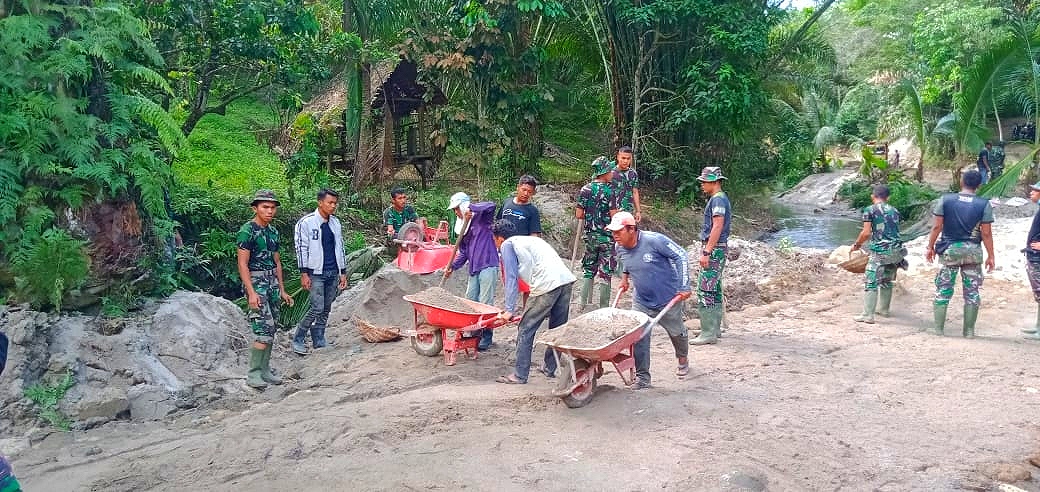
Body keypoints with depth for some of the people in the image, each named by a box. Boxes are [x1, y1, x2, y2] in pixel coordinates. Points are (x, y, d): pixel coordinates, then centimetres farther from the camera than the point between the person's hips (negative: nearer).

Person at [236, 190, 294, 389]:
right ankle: (253, 374, -6)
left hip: (272, 283, 8)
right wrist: (251, 292, -21)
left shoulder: (273, 231, 13)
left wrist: (282, 290, 19)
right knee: (263, 330, -13)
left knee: (270, 330, 9)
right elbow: (242, 264, -14)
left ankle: (265, 370, 16)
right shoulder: (247, 231, -10)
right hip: (256, 283, -8)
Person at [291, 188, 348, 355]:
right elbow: (301, 248, -7)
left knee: (326, 310, 8)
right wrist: (304, 274, -11)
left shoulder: (335, 223, 13)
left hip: (333, 273, 6)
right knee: (317, 308, -10)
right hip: (316, 273, -6)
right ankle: (298, 339, 5)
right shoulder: (306, 222, -5)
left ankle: (319, 342, 17)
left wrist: (343, 272, 14)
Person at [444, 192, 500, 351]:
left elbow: (491, 205, -25)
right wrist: (452, 266, 7)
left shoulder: (481, 218, -3)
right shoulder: (464, 228, 18)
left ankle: (486, 338, 1)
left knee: (485, 303, -6)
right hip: (474, 269, 8)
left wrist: (471, 208, -23)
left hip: (488, 266, -8)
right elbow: (463, 252, 19)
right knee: (470, 301, 10)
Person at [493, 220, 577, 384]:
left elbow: (511, 278, 1)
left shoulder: (507, 245, 10)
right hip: (567, 279, 8)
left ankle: (520, 375, 7)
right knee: (557, 328, 19)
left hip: (547, 284, -8)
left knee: (526, 329, 3)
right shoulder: (531, 239, 33)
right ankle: (551, 368, 31)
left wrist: (509, 310, 1)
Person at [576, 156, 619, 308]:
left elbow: (579, 215, 0)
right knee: (605, 273, 4)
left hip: (590, 236, 4)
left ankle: (584, 304, 14)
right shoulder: (609, 190, -13)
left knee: (588, 270, 14)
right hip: (607, 237, -4)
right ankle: (604, 307, 8)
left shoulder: (585, 190, 0)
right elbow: (614, 216, -15)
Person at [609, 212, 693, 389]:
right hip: (641, 301, 4)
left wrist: (684, 286, -19)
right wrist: (625, 277, 12)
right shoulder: (620, 248, -9)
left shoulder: (654, 240, -28)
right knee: (639, 338, -7)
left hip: (668, 299, -4)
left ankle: (683, 360, 48)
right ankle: (642, 377, 4)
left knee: (676, 332, 19)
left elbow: (681, 256, -20)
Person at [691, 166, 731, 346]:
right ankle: (715, 329, 22)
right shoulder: (720, 198, 18)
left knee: (705, 291, -11)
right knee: (715, 290, 15)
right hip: (716, 250, 11)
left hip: (714, 250, -11)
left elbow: (717, 227, -22)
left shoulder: (718, 199, -15)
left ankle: (708, 333, -9)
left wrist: (706, 252, -24)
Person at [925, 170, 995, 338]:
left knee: (943, 290, 6)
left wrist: (930, 247, 6)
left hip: (949, 249, 0)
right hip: (973, 251, 0)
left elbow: (937, 226, -4)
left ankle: (938, 328, 5)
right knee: (972, 292, 8)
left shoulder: (945, 200, -3)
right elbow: (986, 233, -4)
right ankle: (969, 330, 11)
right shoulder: (984, 204, -4)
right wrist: (990, 256, 3)